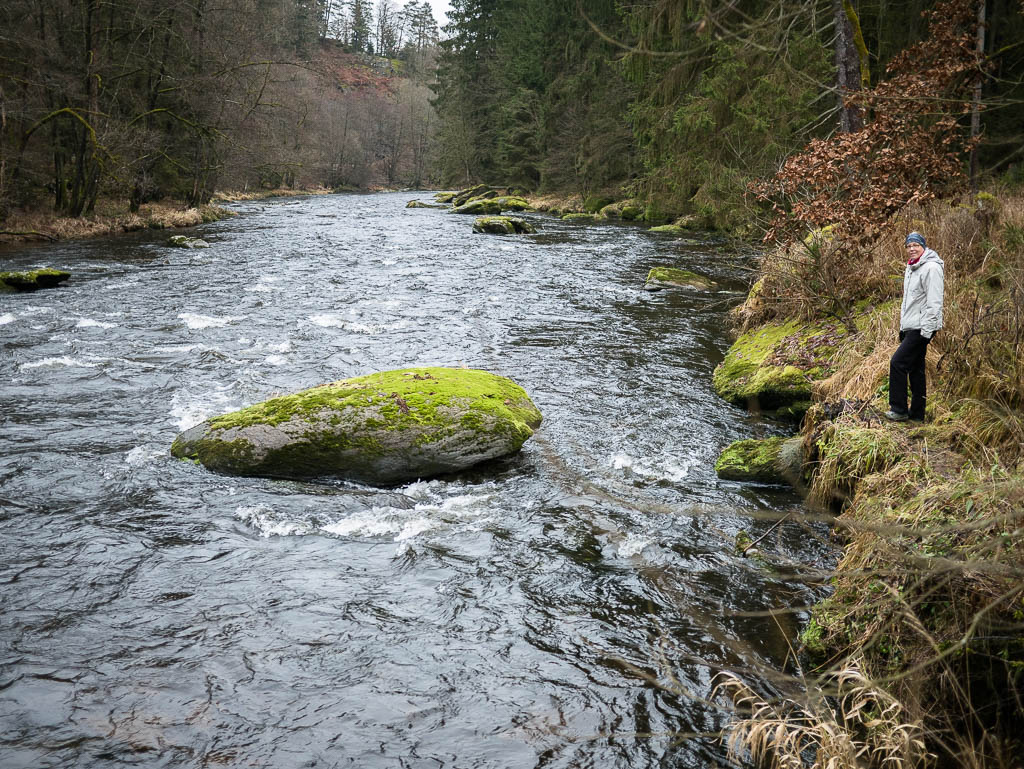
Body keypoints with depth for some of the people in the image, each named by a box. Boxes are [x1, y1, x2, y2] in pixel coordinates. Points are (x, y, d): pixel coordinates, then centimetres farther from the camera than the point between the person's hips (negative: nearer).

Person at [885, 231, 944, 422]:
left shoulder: (931, 268, -13)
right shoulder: (910, 269, 18)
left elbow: (934, 302, -18)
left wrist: (927, 330, -22)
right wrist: (903, 327, 24)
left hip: (922, 327, -10)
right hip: (910, 327, 10)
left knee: (898, 362, -13)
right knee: (915, 368, 11)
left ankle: (899, 410, -8)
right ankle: (917, 413, 17)